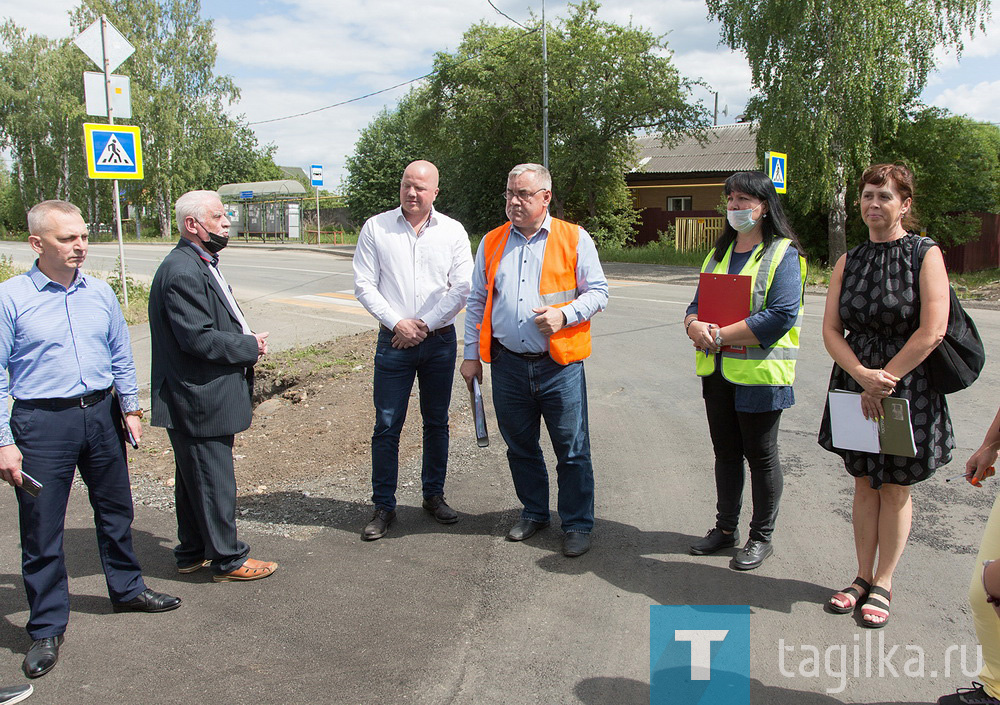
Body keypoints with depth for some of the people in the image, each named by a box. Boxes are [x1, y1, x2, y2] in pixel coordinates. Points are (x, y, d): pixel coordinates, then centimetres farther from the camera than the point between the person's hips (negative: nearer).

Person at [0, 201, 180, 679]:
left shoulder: (100, 293, 5)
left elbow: (121, 357, 14)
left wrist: (130, 409, 11)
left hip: (101, 414, 5)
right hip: (42, 423, -4)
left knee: (115, 511, 17)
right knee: (42, 529, 4)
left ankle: (126, 589, 38)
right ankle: (47, 628, 20)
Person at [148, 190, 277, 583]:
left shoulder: (201, 265, 14)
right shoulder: (182, 273, -21)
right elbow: (198, 338, -25)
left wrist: (246, 343, 5)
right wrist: (251, 346, -15)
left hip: (204, 397, 11)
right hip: (199, 401, -11)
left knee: (194, 477, 20)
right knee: (212, 481, 2)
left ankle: (192, 552, 33)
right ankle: (228, 559, 15)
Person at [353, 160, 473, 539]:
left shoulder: (452, 231, 3)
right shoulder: (376, 228, 2)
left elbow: (462, 287, -2)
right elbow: (364, 285, -1)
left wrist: (424, 323, -11)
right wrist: (397, 323, -12)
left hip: (440, 340, 1)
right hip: (393, 341, -1)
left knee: (437, 422, 11)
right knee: (386, 426, 1)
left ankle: (434, 495, 26)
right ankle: (384, 506, 12)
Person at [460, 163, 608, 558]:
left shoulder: (574, 239, 1)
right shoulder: (491, 243, 11)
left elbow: (598, 291, 2)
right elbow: (477, 302, 14)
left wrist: (565, 314, -16)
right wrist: (471, 355, 10)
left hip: (559, 365, -3)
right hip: (507, 365, 4)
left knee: (572, 450, 2)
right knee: (520, 446, 15)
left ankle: (577, 525, 18)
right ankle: (534, 513, 34)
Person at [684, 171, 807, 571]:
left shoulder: (783, 254, -8)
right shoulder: (718, 254, 15)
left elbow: (781, 316, -19)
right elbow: (698, 303, 14)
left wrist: (720, 335, -19)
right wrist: (695, 325, -11)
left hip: (759, 373, -6)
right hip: (717, 370, 7)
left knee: (760, 456, 5)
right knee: (725, 451, 15)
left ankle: (762, 537, 20)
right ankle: (725, 528, 29)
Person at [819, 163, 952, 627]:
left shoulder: (925, 255, -7)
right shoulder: (848, 262, 6)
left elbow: (931, 331, -16)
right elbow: (831, 330, 0)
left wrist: (884, 380, -15)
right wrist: (863, 375, -15)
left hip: (909, 386, -4)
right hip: (854, 384, 4)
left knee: (895, 488, 6)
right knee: (865, 483, 11)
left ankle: (883, 584, 19)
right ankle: (864, 576, 24)